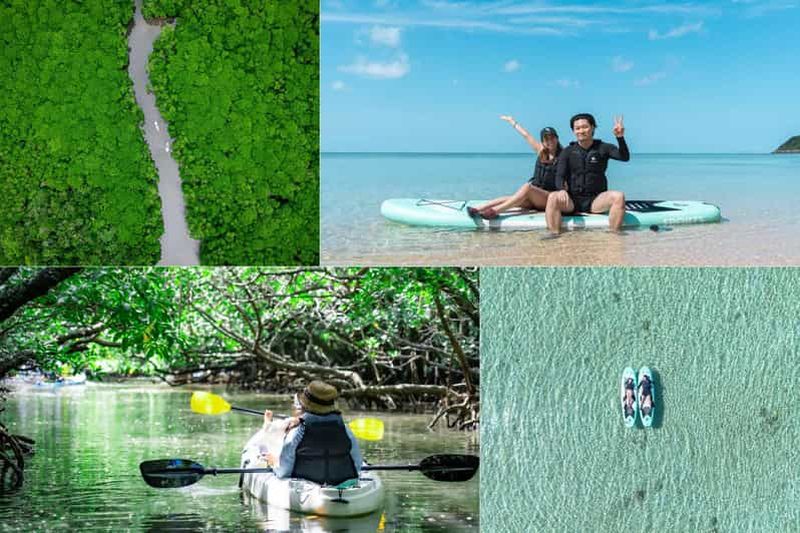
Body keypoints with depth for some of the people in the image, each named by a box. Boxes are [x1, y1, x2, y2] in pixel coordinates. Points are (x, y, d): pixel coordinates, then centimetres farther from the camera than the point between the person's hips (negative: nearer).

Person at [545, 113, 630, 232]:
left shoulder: (603, 148, 6)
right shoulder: (568, 152, 8)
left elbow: (624, 157, -10)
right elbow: (559, 176, -2)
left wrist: (620, 138, -30)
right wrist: (562, 189, -26)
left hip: (596, 200, 0)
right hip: (572, 200, 0)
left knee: (619, 197, -29)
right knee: (553, 198, -31)